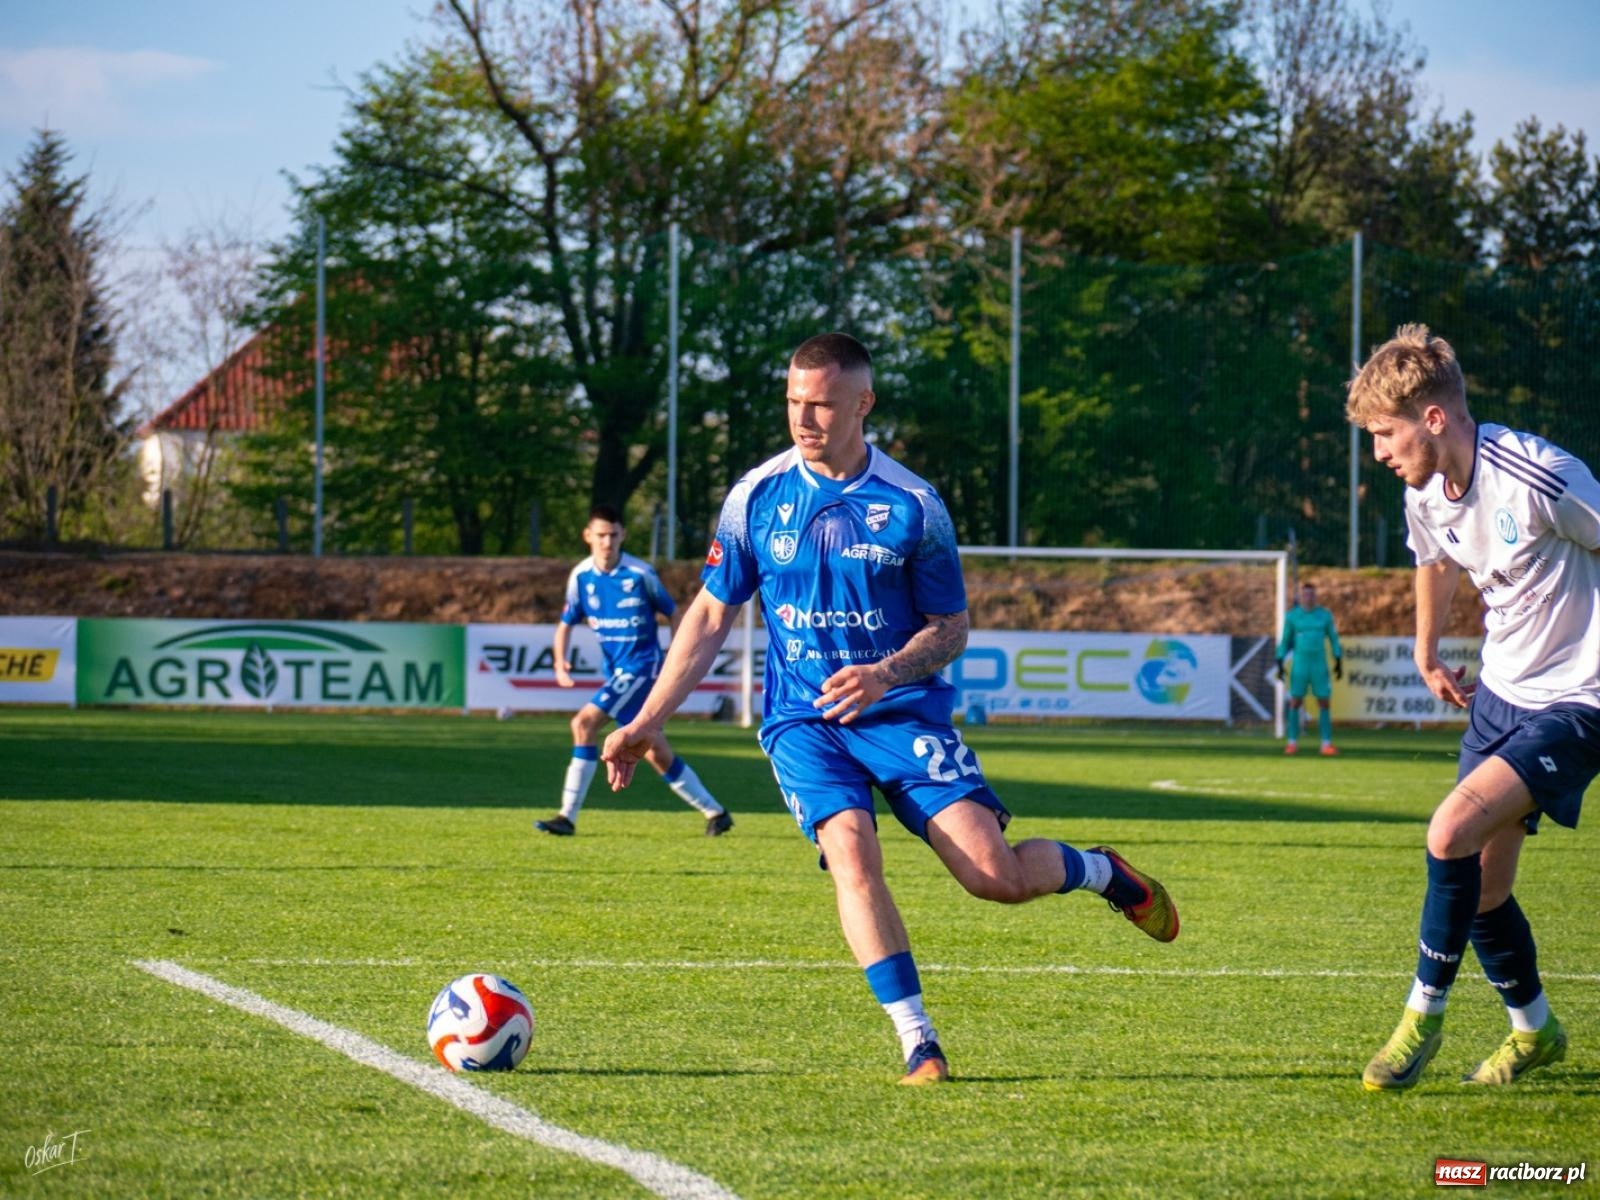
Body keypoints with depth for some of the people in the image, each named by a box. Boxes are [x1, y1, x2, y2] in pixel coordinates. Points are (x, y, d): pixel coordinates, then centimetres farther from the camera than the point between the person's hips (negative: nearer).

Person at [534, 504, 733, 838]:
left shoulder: (641, 573, -10)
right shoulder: (581, 576, 3)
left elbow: (672, 613, 2)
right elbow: (566, 623, 11)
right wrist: (560, 662, -7)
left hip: (642, 664, -6)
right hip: (615, 670, 6)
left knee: (585, 722, -19)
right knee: (656, 753, 4)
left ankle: (568, 816, -13)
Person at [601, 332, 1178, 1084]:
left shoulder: (913, 506, -6)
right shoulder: (756, 497, 0)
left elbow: (950, 628, 1)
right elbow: (711, 617, 9)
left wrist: (887, 674, -20)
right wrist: (647, 723, 5)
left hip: (902, 713, -1)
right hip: (802, 720, 1)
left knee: (996, 875, -14)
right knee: (851, 853, -27)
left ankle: (1100, 872, 20)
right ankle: (918, 1043, -21)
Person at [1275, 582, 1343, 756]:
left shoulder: (1325, 615, 4)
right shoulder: (1292, 616, 1)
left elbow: (1333, 638, 10)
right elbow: (1285, 641, 6)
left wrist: (1339, 662, 6)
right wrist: (1280, 664, 0)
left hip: (1320, 666, 1)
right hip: (1300, 665, -1)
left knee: (1325, 703, -3)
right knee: (1295, 703, -4)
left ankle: (1326, 744, -1)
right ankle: (1292, 743, 2)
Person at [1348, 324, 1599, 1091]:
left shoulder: (1538, 480, -26)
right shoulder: (1426, 492, -1)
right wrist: (1427, 653, 30)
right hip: (1500, 691, 8)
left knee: (1454, 831, -22)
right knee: (1481, 886, 9)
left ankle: (1423, 1019, -7)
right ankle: (1534, 1031, 33)